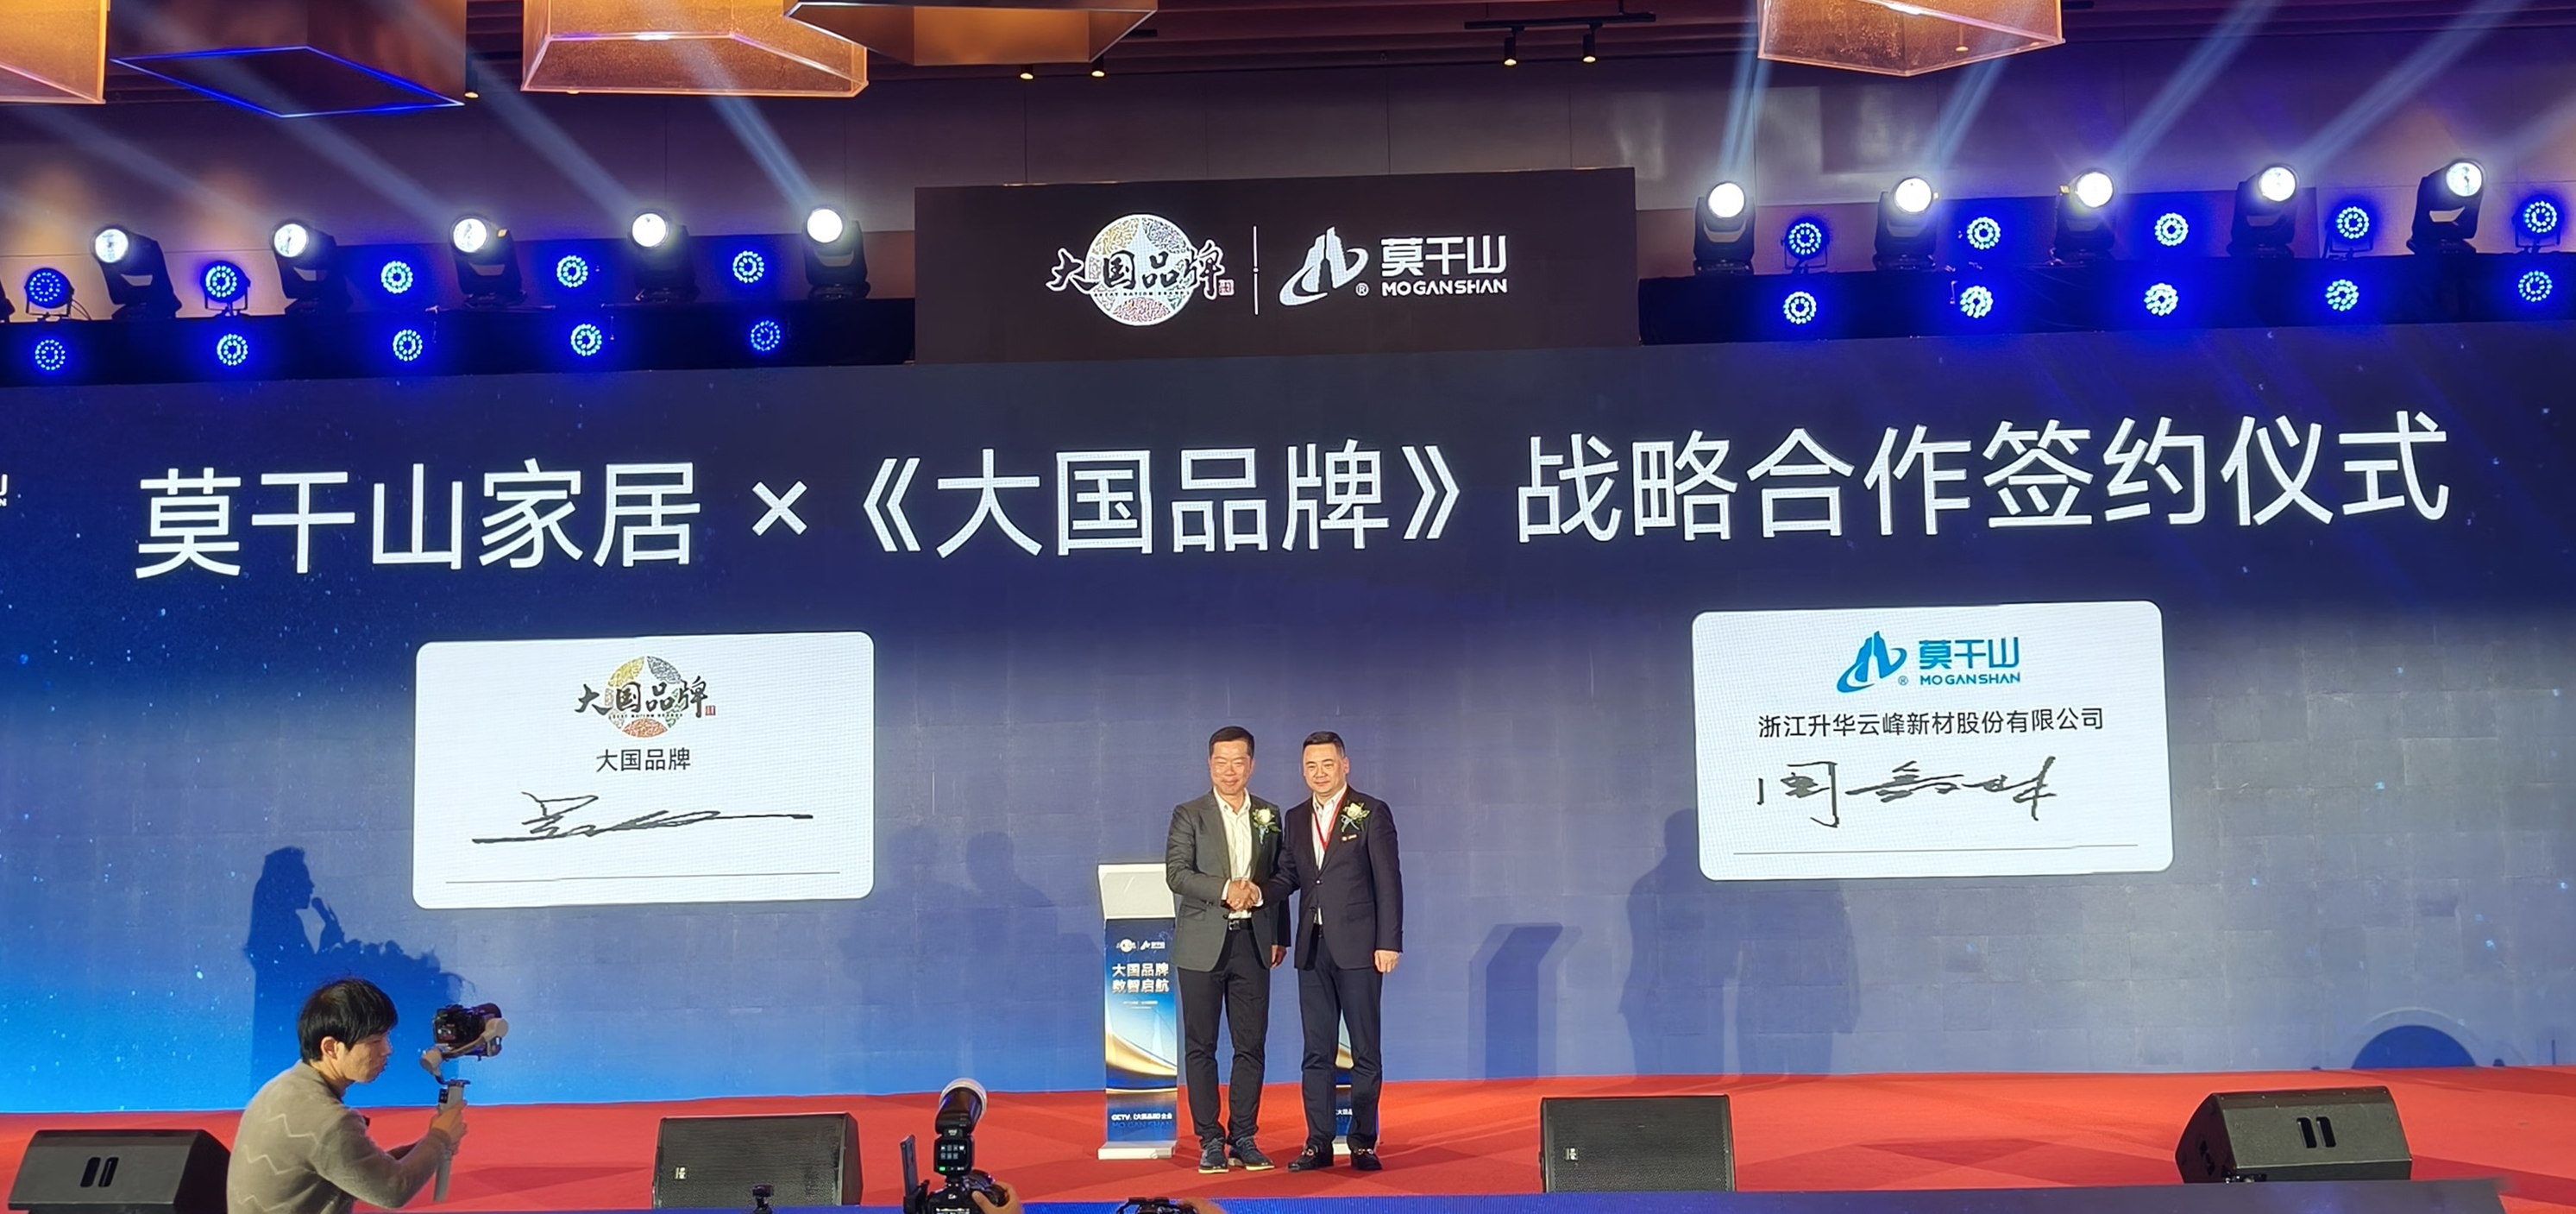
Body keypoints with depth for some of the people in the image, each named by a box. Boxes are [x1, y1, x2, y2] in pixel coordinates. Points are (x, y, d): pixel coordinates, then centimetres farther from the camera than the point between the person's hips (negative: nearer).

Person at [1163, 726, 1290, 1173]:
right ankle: (1210, 1141, 7)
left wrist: (1280, 936, 6)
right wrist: (1226, 890, -20)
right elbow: (1176, 873, -9)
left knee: (1251, 1045, 3)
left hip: (1252, 942, 3)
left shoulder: (1268, 815, 11)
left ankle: (1244, 1139, 12)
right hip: (1203, 943, -2)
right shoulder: (1189, 815, 1)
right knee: (1200, 1047, 1)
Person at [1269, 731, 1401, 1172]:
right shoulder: (1296, 819, 13)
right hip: (1313, 948, 5)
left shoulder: (1371, 813, -2)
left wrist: (1389, 942, -11)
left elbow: (1388, 881, -5)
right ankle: (1318, 1143, 11)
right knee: (1316, 1051, 7)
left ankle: (1363, 1143, 8)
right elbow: (1288, 875, 10)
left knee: (1365, 1050, 2)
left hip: (1358, 947, -5)